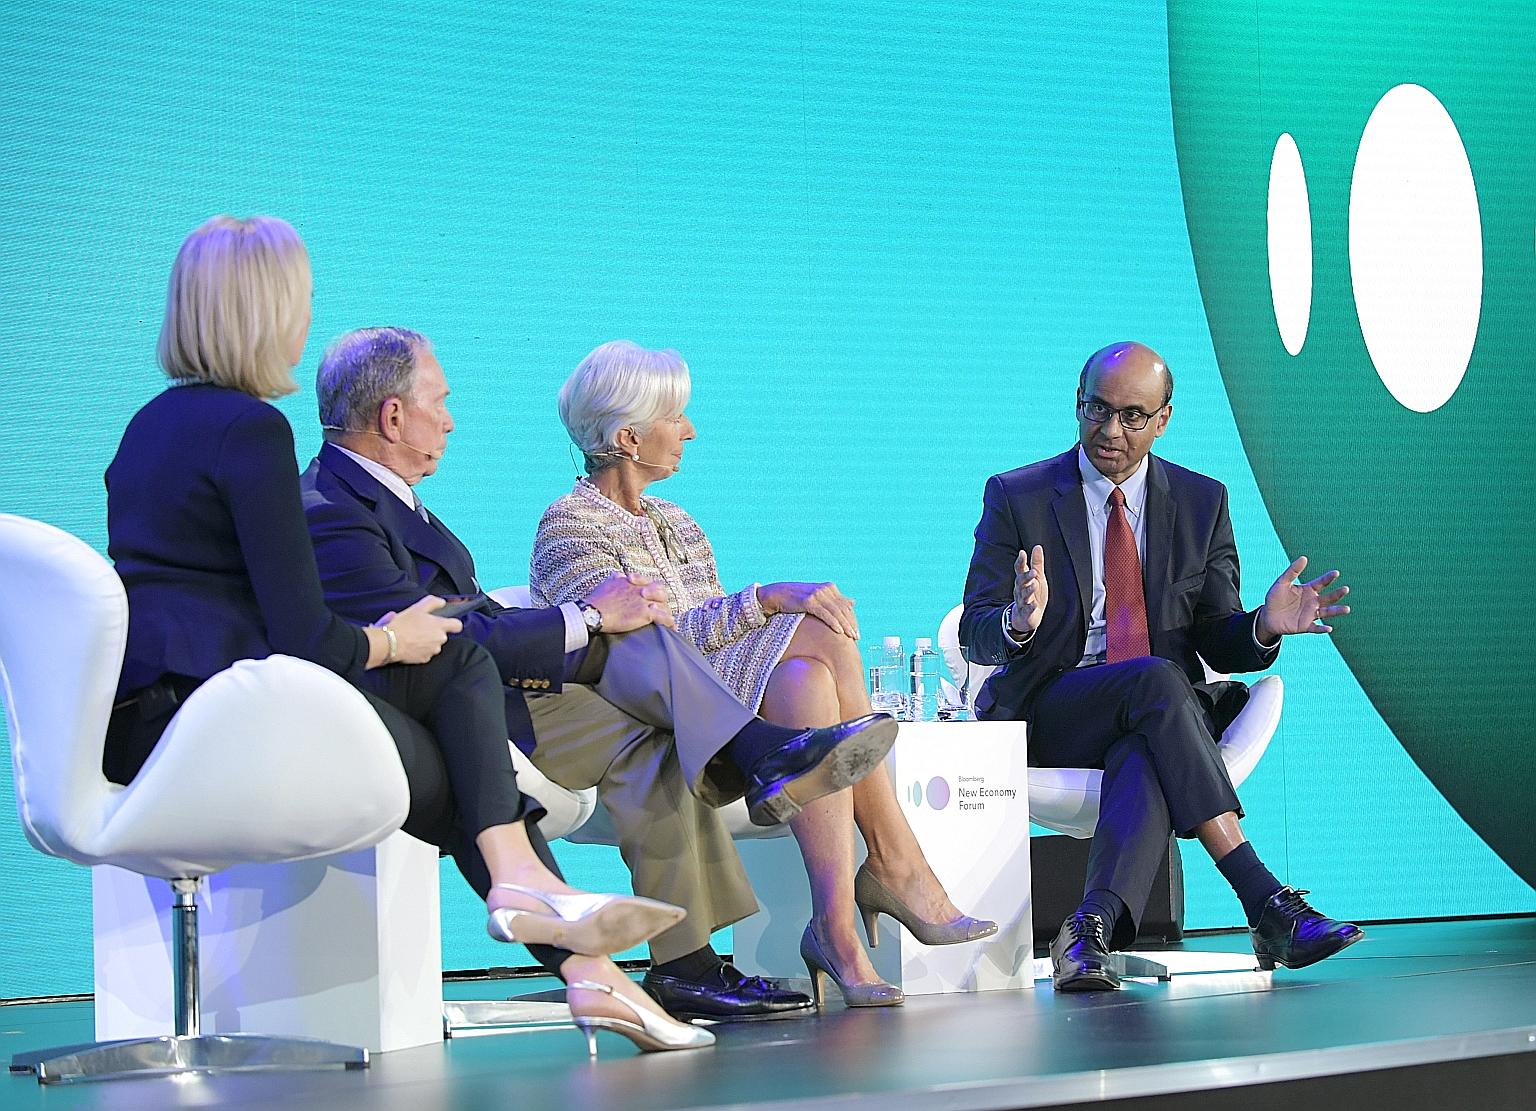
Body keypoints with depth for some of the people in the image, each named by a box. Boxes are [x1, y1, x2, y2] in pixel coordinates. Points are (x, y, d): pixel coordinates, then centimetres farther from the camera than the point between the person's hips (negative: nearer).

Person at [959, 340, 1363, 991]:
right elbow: (976, 635, -1)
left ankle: (1094, 929, -52)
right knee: (1156, 681, -35)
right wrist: (1018, 621, -26)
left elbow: (1217, 644, 9)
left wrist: (1265, 625, -15)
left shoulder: (1202, 503, 12)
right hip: (1048, 714, -2)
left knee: (1148, 759, -37)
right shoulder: (1017, 497, 4)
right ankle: (1267, 902, -39)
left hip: (1153, 720, 2)